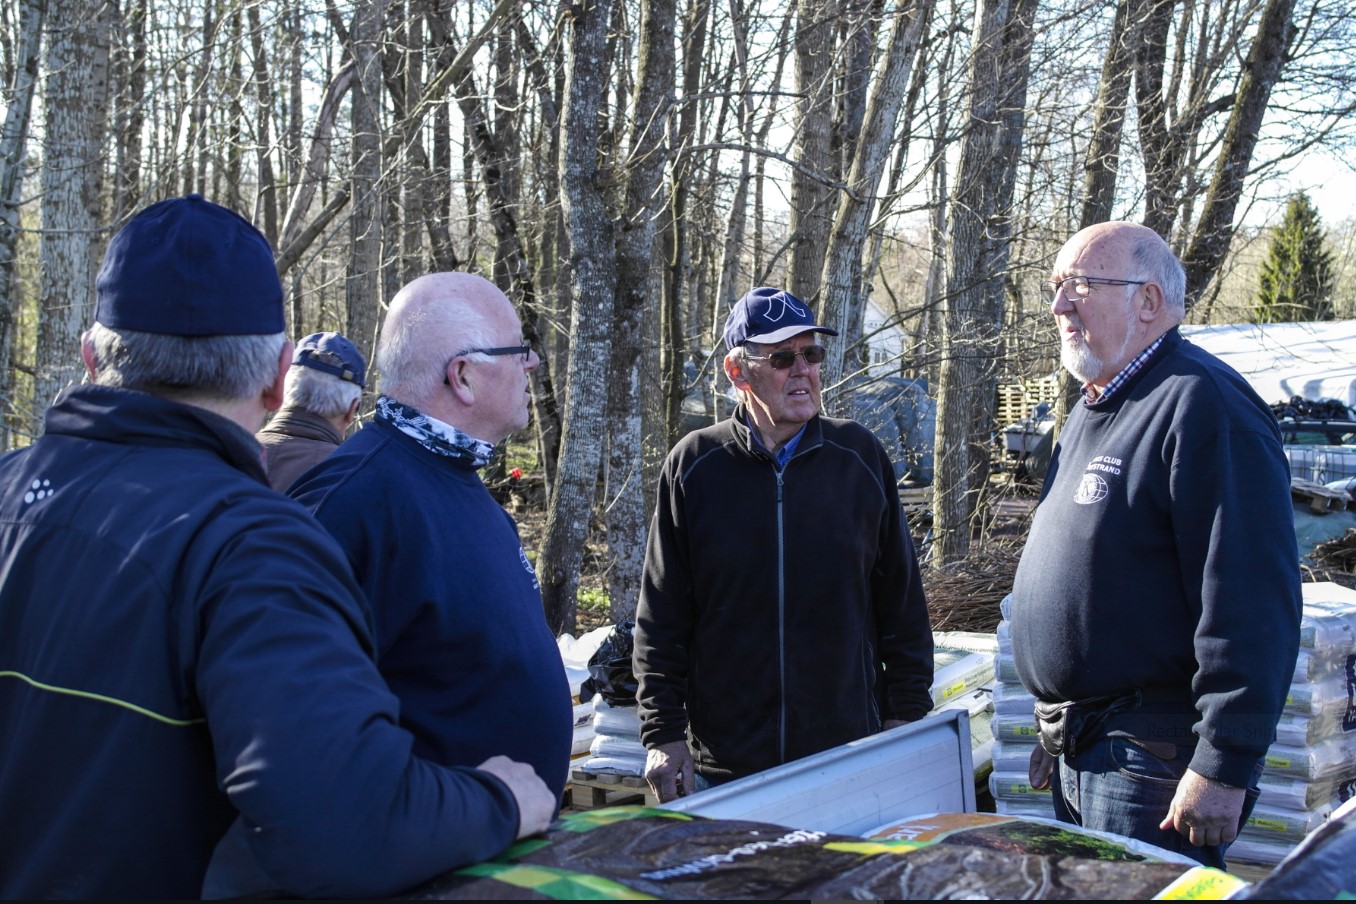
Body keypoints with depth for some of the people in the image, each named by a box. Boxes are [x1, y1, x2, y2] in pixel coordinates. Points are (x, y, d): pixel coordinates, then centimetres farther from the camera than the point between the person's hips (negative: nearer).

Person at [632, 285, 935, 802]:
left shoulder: (860, 457, 3)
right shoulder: (694, 466, 0)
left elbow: (902, 602, 8)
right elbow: (661, 620, 2)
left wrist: (907, 712, 5)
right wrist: (663, 733, -3)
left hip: (848, 754, 1)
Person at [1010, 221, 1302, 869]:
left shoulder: (1201, 403, -16)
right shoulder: (1094, 412, 16)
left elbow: (1251, 603, -22)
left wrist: (1224, 767, -24)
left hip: (1149, 763, -9)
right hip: (1077, 754, 9)